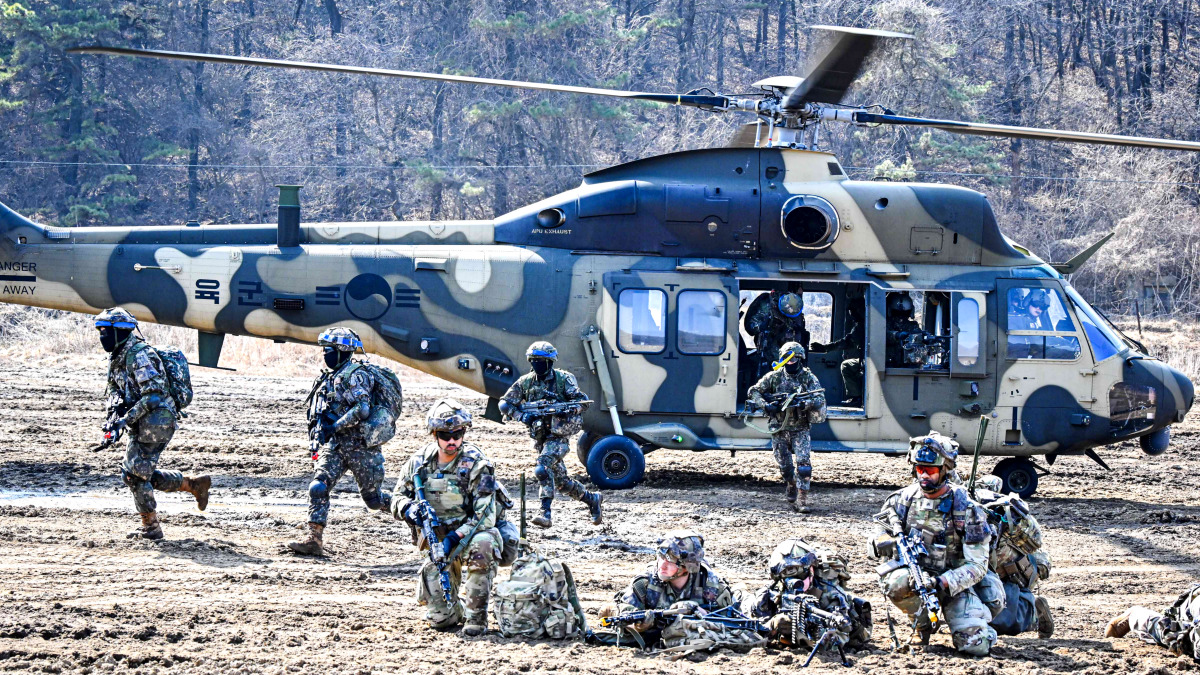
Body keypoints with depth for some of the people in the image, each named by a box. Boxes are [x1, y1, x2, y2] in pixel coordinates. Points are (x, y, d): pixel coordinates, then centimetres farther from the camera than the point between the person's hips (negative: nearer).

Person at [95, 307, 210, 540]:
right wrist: (116, 403, -3)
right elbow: (112, 387, 21)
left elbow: (154, 394, -25)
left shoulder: (138, 355, -19)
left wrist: (127, 418, -27)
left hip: (155, 422, -10)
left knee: (135, 473, -7)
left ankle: (151, 527, 3)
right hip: (142, 425, 10)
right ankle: (195, 484, 25)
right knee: (144, 474, 15)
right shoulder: (118, 357, 11)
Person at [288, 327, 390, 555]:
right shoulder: (329, 376, 14)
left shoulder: (355, 375, -13)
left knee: (373, 498, 3)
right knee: (318, 488, -11)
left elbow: (362, 410, -25)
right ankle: (314, 539, -13)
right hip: (334, 445, 7)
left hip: (360, 446, -7)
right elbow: (322, 410, 27)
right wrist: (318, 429, 8)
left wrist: (334, 427, -23)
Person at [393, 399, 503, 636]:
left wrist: (454, 538, -32)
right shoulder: (420, 461, -1)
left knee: (481, 544, -41)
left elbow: (485, 517, -20)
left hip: (467, 536, -3)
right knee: (440, 619, -8)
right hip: (436, 545, 3)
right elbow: (398, 498, 7)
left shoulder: (476, 464, -14)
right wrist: (408, 509, -18)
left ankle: (476, 616, -25)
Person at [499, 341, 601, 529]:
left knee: (543, 468, -28)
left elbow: (583, 401, -9)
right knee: (560, 480, 13)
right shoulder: (525, 382, 4)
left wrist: (569, 409, -30)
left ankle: (545, 513, -31)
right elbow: (505, 404, 4)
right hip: (540, 437, 6)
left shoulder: (563, 379, -7)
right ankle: (591, 499, 34)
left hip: (558, 436, -6)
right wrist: (521, 416, -13)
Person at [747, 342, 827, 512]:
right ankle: (790, 485, 41)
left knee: (803, 462, -16)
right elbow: (753, 392, 3)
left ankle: (803, 500, -14)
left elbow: (820, 399, -15)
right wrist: (765, 405, -13)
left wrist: (803, 403, -32)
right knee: (784, 464, 10)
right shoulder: (774, 377, 1)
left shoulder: (808, 377, -5)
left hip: (801, 429, -2)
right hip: (779, 429, 2)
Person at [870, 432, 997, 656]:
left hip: (953, 582, -2)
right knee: (896, 582, -36)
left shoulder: (965, 508, -12)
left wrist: (943, 583, -28)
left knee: (975, 645, -19)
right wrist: (886, 543, -18)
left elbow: (977, 566, -13)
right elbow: (878, 538, 8)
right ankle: (922, 627, -4)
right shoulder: (903, 500, -2)